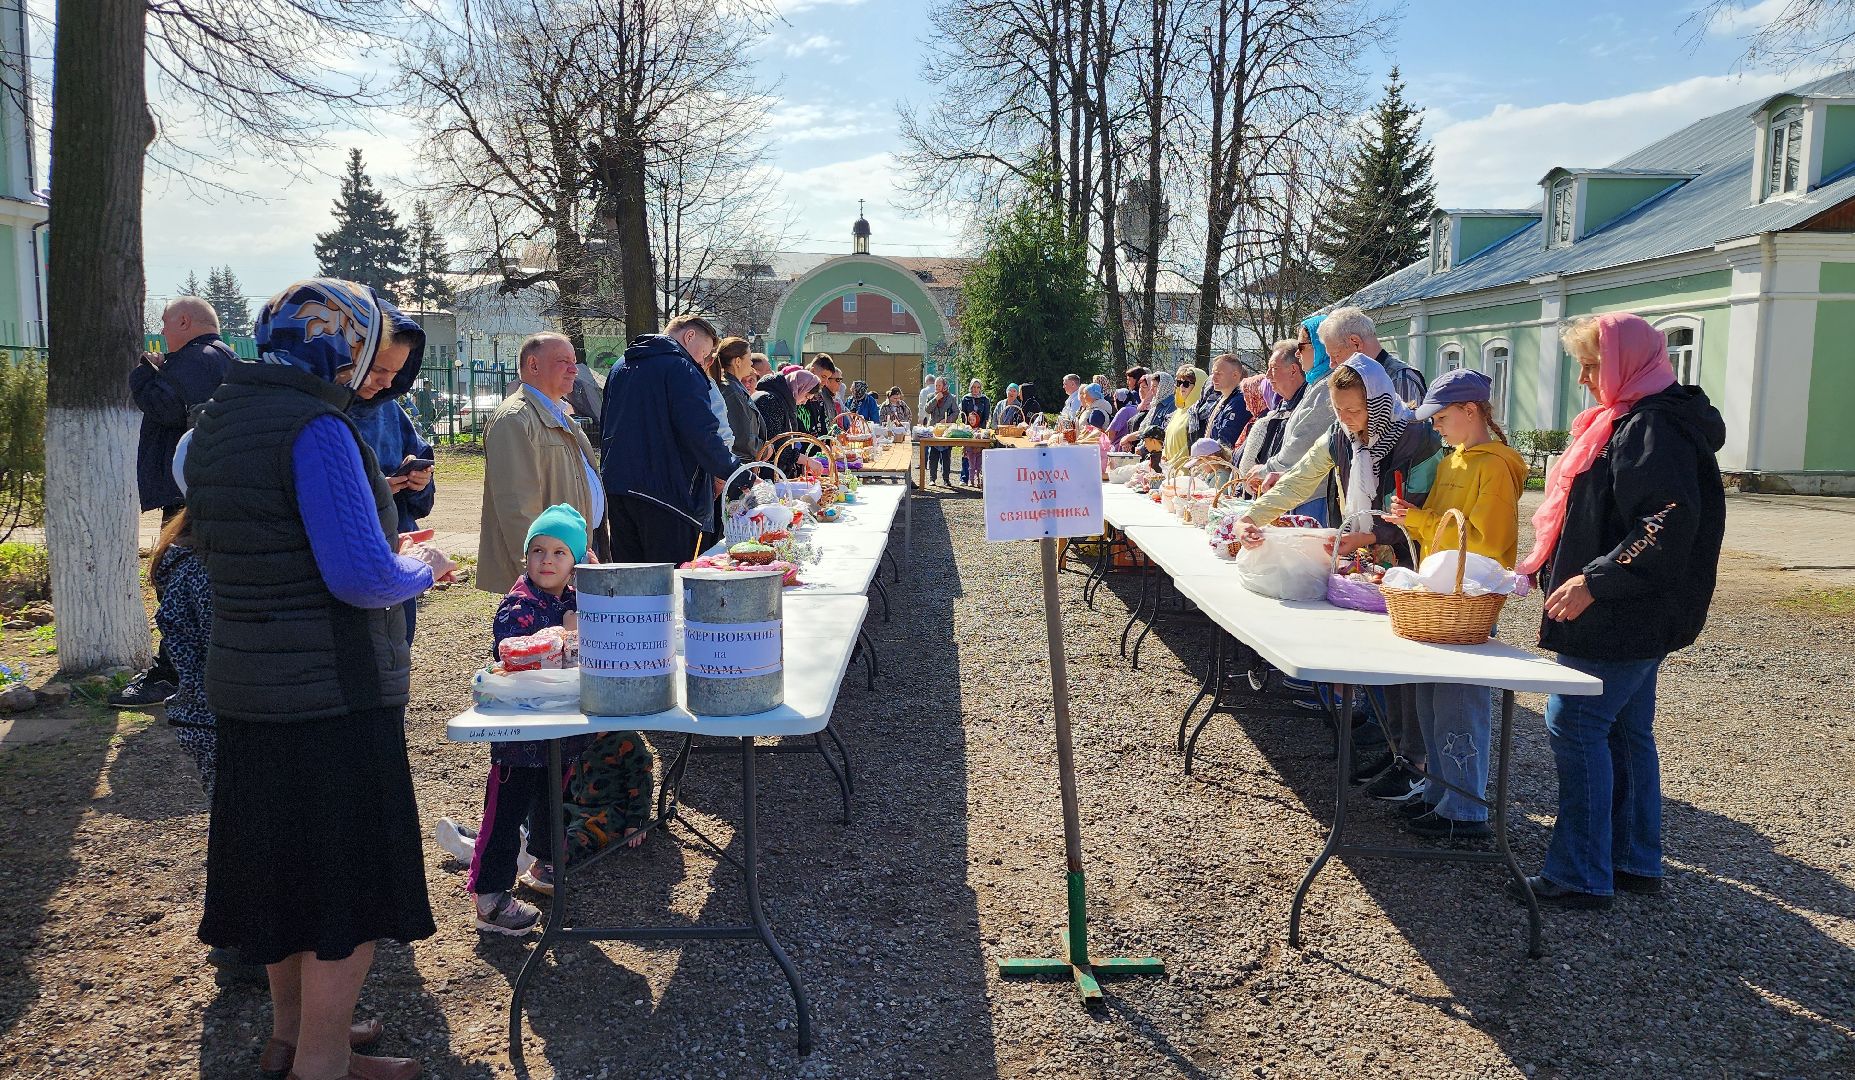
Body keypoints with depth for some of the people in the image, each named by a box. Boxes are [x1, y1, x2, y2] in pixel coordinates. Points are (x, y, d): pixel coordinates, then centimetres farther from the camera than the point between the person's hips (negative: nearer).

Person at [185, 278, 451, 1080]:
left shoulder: (217, 420, 9)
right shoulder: (317, 428, -20)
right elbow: (363, 575, -26)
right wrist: (420, 566, -4)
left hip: (246, 685, 9)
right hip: (331, 695, -9)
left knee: (285, 863, 22)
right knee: (350, 883, 5)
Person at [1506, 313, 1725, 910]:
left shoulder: (1652, 427, -18)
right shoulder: (1632, 423, 15)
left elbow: (1670, 524, -28)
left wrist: (1594, 582, -27)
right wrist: (1547, 567, 18)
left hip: (1620, 620, -11)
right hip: (1633, 620, 11)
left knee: (1574, 726, -8)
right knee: (1626, 731, 15)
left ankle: (1581, 875, -2)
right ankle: (1635, 861, 25)